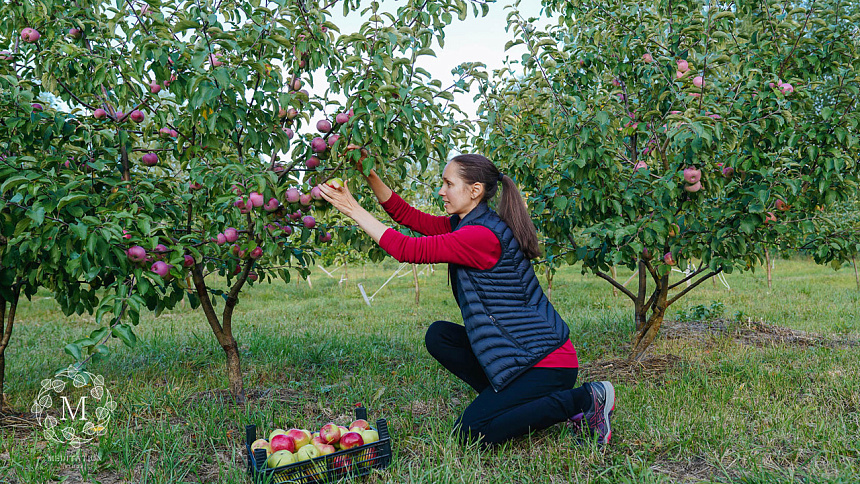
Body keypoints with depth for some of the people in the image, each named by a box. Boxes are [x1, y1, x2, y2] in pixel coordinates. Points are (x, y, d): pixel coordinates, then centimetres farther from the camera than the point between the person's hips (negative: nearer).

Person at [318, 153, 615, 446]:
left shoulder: (482, 235, -23)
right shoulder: (466, 224, 8)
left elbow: (409, 250, -22)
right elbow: (410, 217, 9)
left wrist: (354, 210, -16)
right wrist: (369, 175, 2)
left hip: (547, 361, -9)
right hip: (523, 351, 9)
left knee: (470, 431, -11)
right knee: (438, 336, 4)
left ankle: (582, 400, -4)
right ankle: (510, 401, 7)